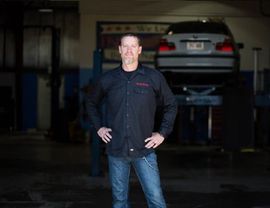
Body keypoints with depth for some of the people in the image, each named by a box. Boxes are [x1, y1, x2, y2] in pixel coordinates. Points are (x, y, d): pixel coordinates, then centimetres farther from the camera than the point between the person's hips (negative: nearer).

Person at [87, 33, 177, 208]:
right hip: (116, 150, 2)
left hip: (144, 150, -2)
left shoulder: (154, 78, 0)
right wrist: (98, 127, 10)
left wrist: (163, 133, 3)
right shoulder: (107, 79, 5)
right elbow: (92, 104, 21)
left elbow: (171, 105, 11)